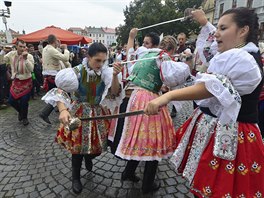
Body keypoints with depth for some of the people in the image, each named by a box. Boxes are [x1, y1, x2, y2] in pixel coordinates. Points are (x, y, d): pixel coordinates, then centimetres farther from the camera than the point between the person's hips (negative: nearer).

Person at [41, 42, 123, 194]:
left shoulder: (105, 72, -9)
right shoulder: (76, 72, -18)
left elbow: (114, 93, -14)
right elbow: (60, 91, -20)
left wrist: (115, 76, -31)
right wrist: (63, 110, -37)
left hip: (99, 114, 3)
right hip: (79, 114, -3)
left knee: (98, 147, 12)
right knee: (77, 147, 5)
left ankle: (88, 157, 51)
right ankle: (76, 177, 32)